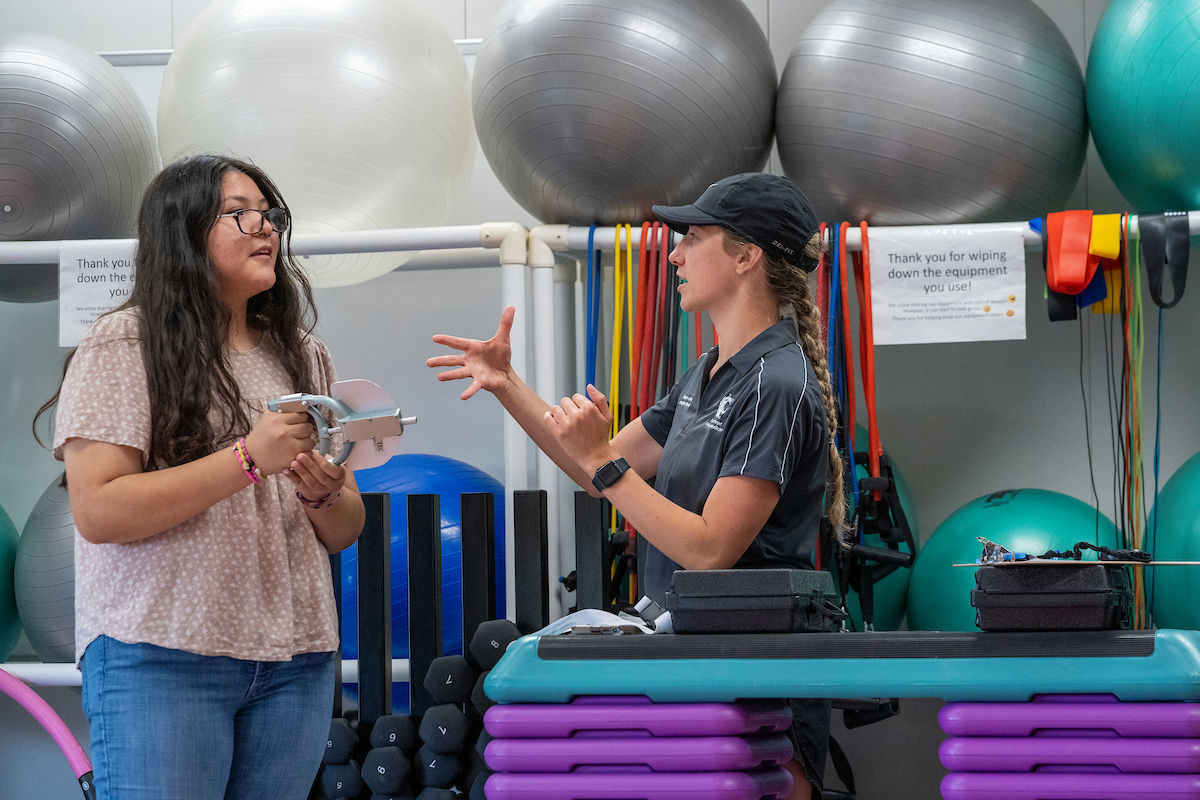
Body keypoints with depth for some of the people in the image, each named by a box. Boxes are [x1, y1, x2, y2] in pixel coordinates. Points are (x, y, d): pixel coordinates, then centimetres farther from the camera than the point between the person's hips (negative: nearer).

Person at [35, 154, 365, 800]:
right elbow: (97, 512, -14)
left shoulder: (301, 355, 14)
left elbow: (343, 533, 16)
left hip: (294, 661, 5)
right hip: (161, 659, -5)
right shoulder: (124, 343, -3)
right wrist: (247, 459, -18)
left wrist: (324, 494, -8)